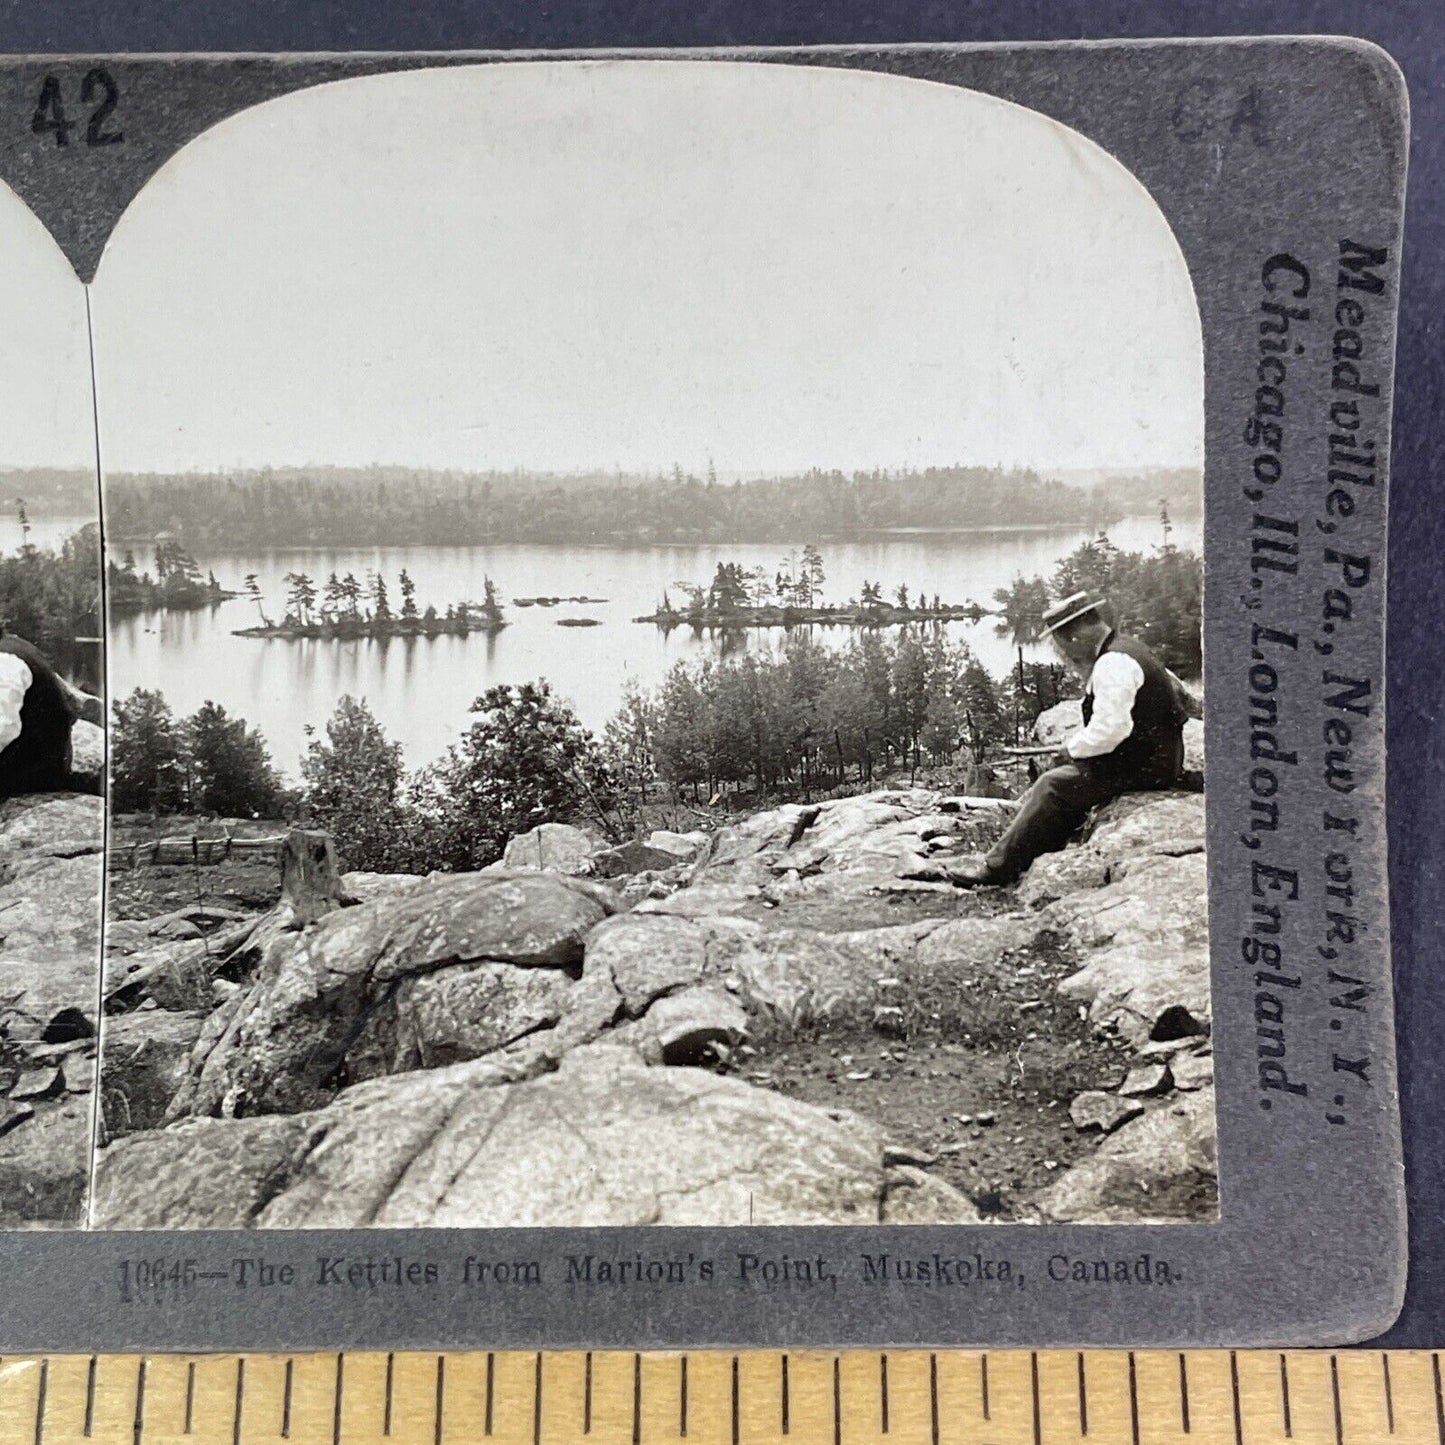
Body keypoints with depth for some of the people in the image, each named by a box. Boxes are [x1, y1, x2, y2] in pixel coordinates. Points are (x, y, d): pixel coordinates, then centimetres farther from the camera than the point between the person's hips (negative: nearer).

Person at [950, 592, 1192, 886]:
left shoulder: (1113, 663, -20)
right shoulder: (1126, 649, 14)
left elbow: (1109, 728, -28)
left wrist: (1072, 747, -9)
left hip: (1141, 766, -11)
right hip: (1151, 757, 11)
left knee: (1055, 786, -12)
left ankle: (997, 867, -5)